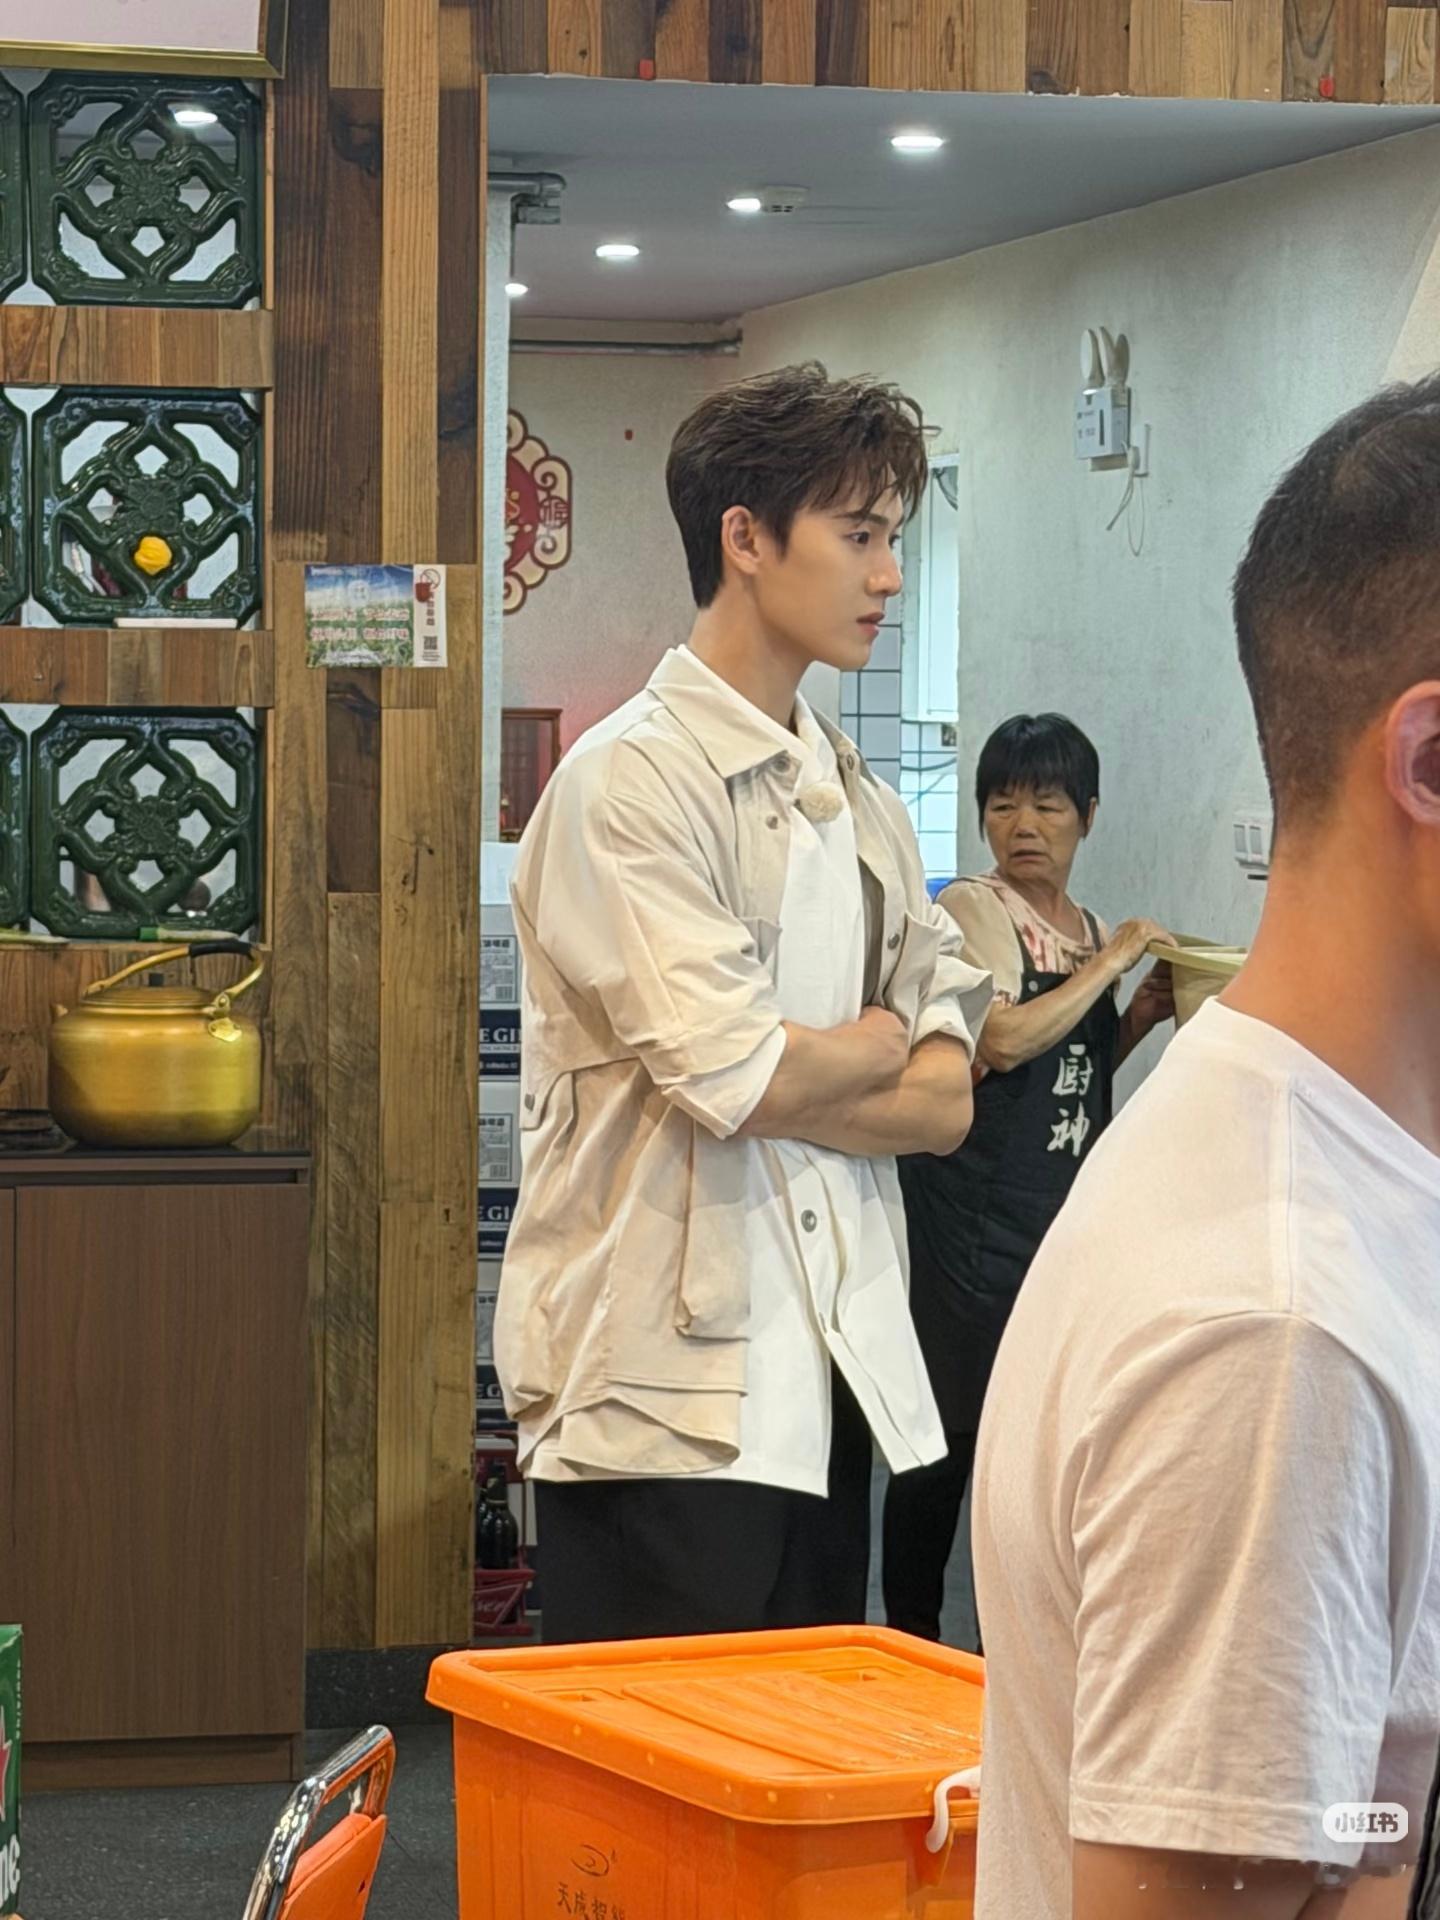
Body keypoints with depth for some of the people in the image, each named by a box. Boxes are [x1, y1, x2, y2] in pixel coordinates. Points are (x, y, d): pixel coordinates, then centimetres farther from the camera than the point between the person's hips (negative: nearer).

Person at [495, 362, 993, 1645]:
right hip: (668, 1393, -7)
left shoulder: (858, 801, 15)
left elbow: (946, 1103, 7)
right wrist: (873, 1045, 1)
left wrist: (781, 1069, -10)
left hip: (837, 1380, 8)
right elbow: (734, 1074, -19)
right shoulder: (634, 778, -9)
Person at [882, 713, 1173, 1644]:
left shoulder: (1093, 933, 14)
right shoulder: (971, 911, -7)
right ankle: (911, 1637, 6)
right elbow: (1002, 1041, -22)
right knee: (950, 1431, -3)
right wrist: (1110, 965, -14)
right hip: (971, 1221, -7)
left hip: (1063, 1215, 7)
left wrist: (1140, 1017, 7)